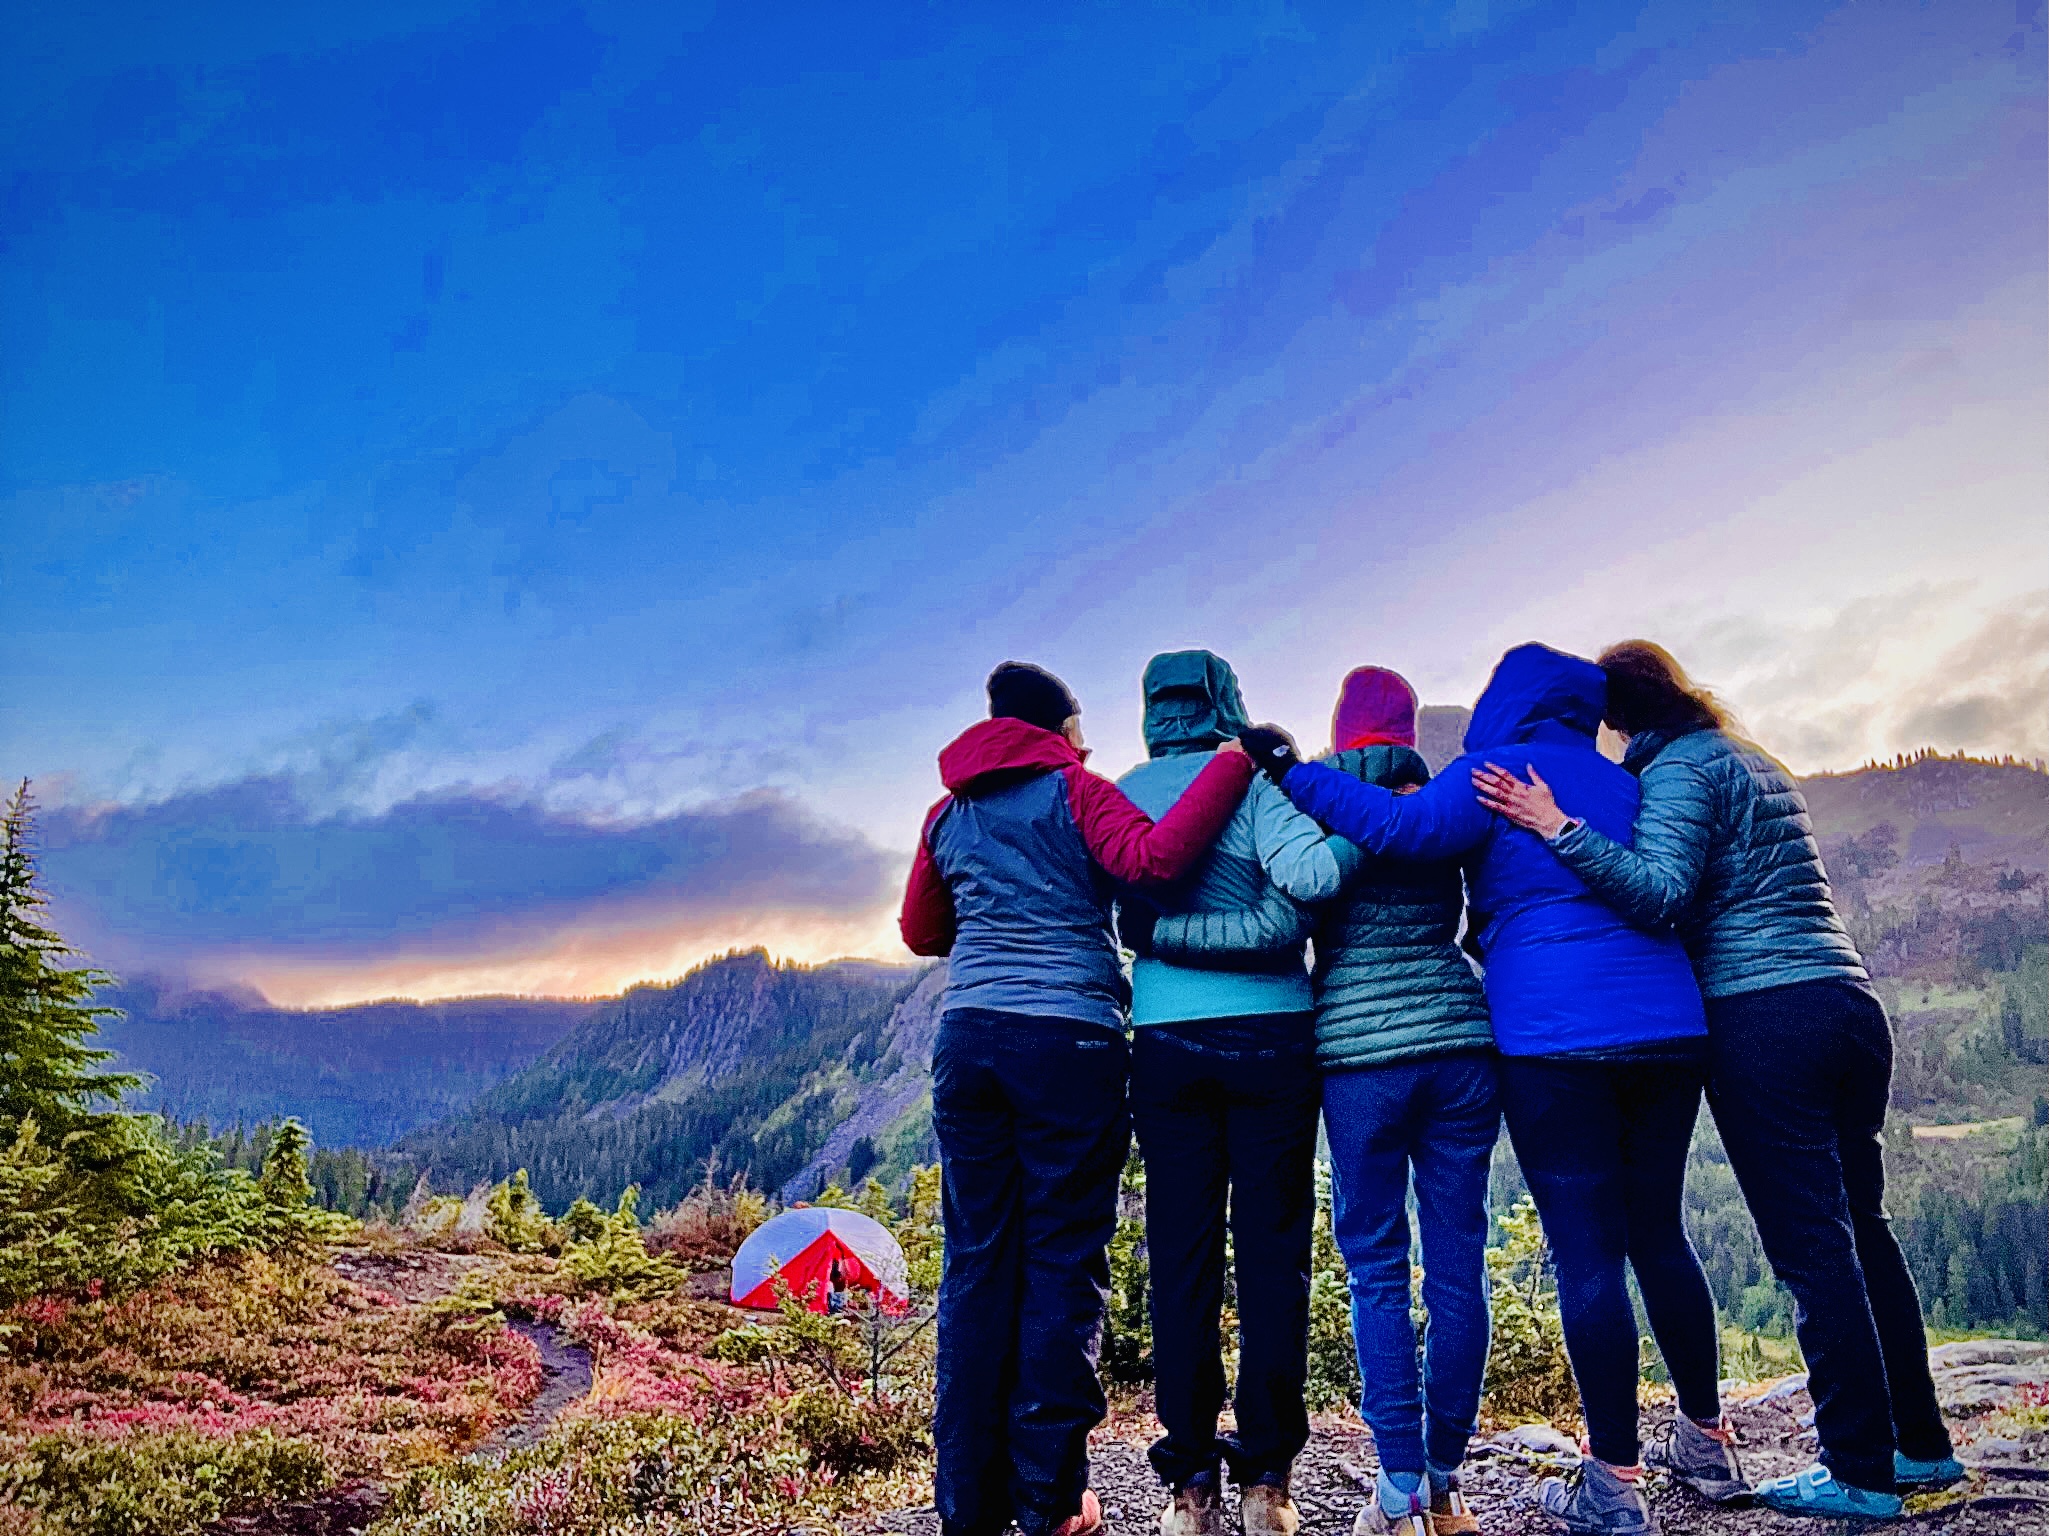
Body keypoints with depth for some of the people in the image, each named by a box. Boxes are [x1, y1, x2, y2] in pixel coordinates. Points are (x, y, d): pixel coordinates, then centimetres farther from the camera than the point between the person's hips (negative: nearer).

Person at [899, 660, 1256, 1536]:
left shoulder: (949, 812, 16)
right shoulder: (1074, 790, 0)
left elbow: (921, 932, 23)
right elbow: (1156, 858, -18)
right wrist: (1233, 763, -10)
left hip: (967, 1033, 5)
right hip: (1069, 1038, -5)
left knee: (976, 1260, 9)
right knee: (1062, 1266, 3)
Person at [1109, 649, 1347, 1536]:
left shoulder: (1121, 796, 7)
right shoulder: (1253, 782, -3)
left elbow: (1124, 920, 6)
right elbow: (1310, 875, -19)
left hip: (1165, 1041, 2)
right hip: (1270, 1033, -2)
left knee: (1180, 1256, 6)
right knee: (1272, 1252, 5)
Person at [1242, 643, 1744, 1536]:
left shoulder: (1498, 770, -1)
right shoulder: (1622, 784, 19)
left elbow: (1403, 827, -16)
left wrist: (1291, 772, -10)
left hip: (1555, 1036, -6)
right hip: (1667, 1026, 7)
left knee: (1587, 1252, -2)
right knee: (1657, 1234, 17)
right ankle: (1711, 1445, 28)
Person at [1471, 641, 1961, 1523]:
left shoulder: (1679, 769, -6)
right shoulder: (1756, 759, 21)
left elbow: (1662, 894, -18)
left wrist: (1559, 828, -23)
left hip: (1761, 1019, -9)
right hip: (1848, 1000, 9)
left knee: (1809, 1244, -2)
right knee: (1858, 1223, 16)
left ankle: (1860, 1473, 5)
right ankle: (1920, 1444, 26)